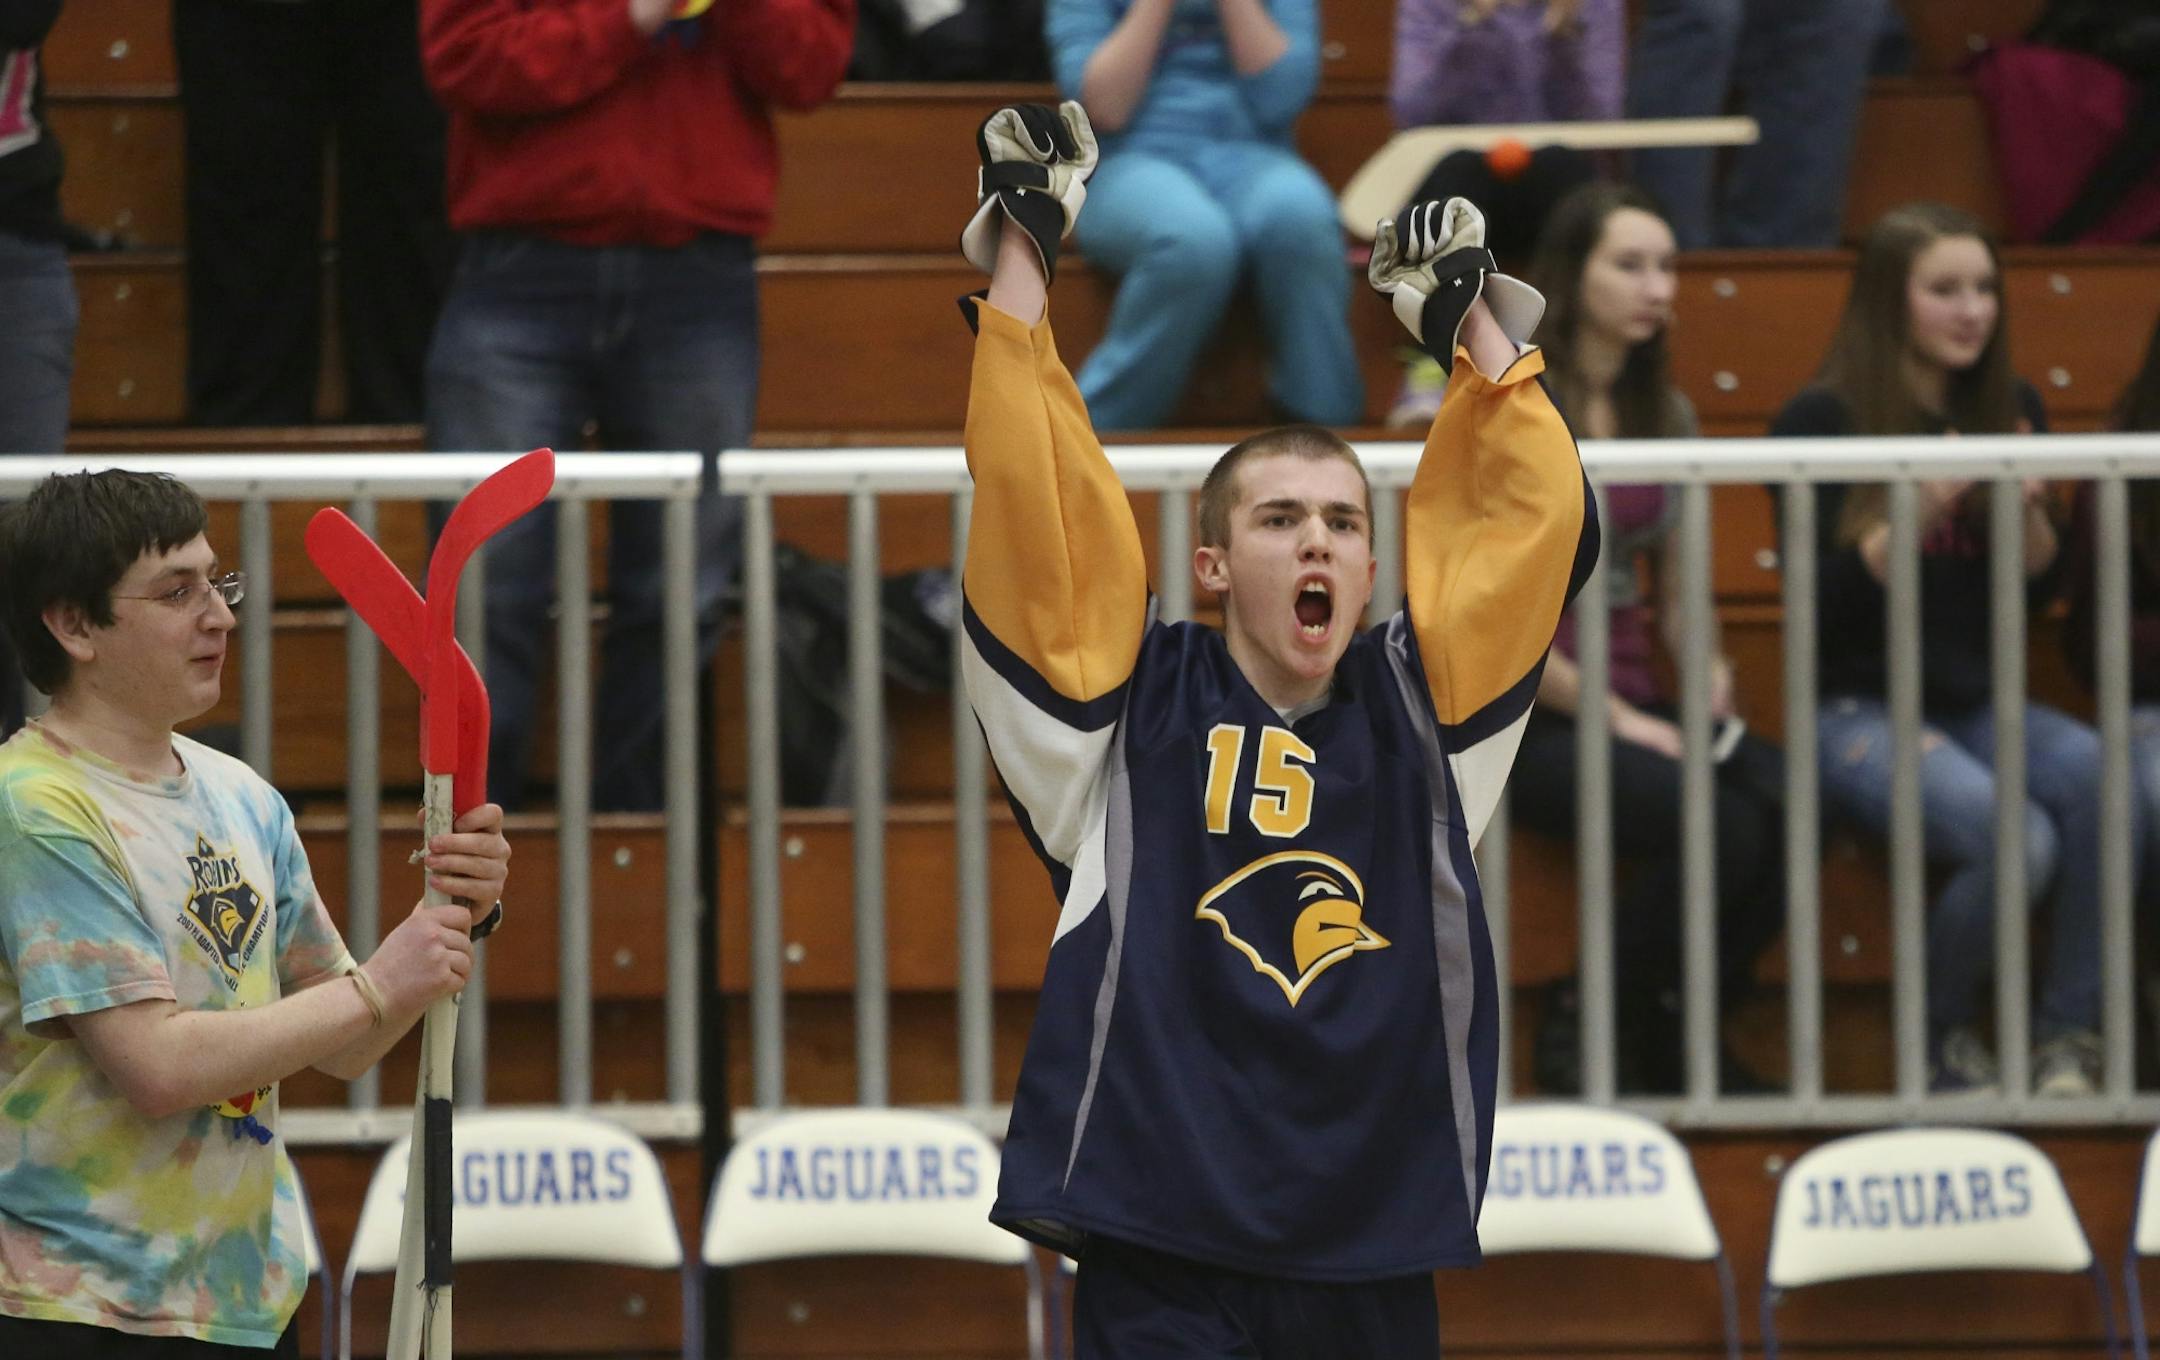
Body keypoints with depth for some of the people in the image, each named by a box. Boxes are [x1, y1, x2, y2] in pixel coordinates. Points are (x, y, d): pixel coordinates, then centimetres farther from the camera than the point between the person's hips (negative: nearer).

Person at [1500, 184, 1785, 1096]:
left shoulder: (1664, 415, 13)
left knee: (1789, 799, -23)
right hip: (1520, 718, -6)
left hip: (1630, 704, 6)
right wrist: (1612, 718, -14)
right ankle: (1583, 1041, -8)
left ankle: (1676, 1040, -5)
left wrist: (1708, 671, -2)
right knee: (1719, 826, -30)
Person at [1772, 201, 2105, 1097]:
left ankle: (2068, 1034, -18)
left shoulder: (2009, 410, 10)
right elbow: (1821, 605, -11)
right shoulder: (1824, 419, -6)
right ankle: (1942, 1043, -5)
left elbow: (2043, 585, 12)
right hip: (1859, 710, -5)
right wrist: (1917, 512, -24)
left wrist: (2027, 506, -9)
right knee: (2012, 837, -31)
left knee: (2093, 773, -29)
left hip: (1978, 704, 5)